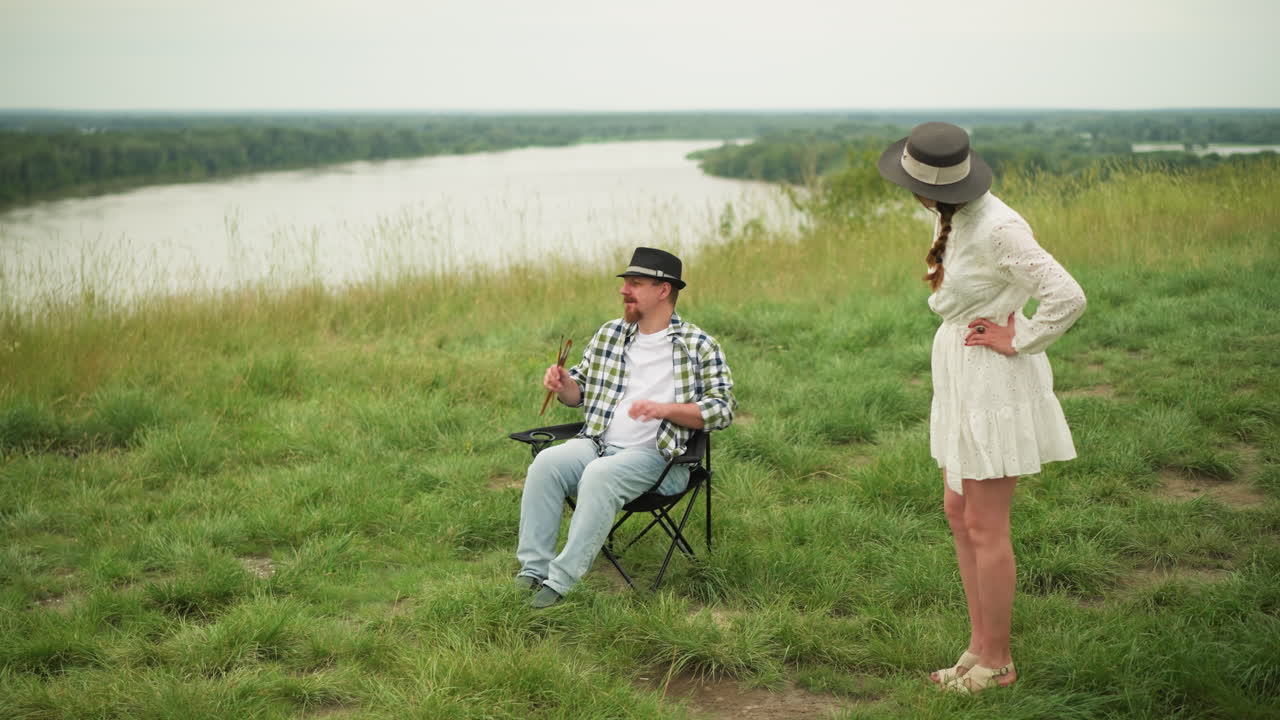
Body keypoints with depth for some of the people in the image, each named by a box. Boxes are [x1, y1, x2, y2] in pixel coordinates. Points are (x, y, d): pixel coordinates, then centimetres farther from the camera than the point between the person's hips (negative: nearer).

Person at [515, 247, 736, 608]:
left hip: (657, 457, -5)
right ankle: (532, 569, -25)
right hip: (597, 444, 5)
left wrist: (665, 409, -17)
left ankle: (561, 579, -33)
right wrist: (563, 383, 0)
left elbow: (723, 408, -4)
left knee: (600, 475, -34)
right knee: (547, 462, -25)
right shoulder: (609, 334, 18)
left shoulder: (699, 347, 2)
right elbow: (581, 391, 25)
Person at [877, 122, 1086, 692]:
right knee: (958, 514, 14)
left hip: (994, 385, -10)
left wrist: (1016, 341, -16)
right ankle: (979, 646, 25)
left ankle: (997, 661, 14)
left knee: (984, 528, 0)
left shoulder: (997, 228, -24)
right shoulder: (954, 218, 4)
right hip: (963, 382, 10)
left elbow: (1067, 297, -28)